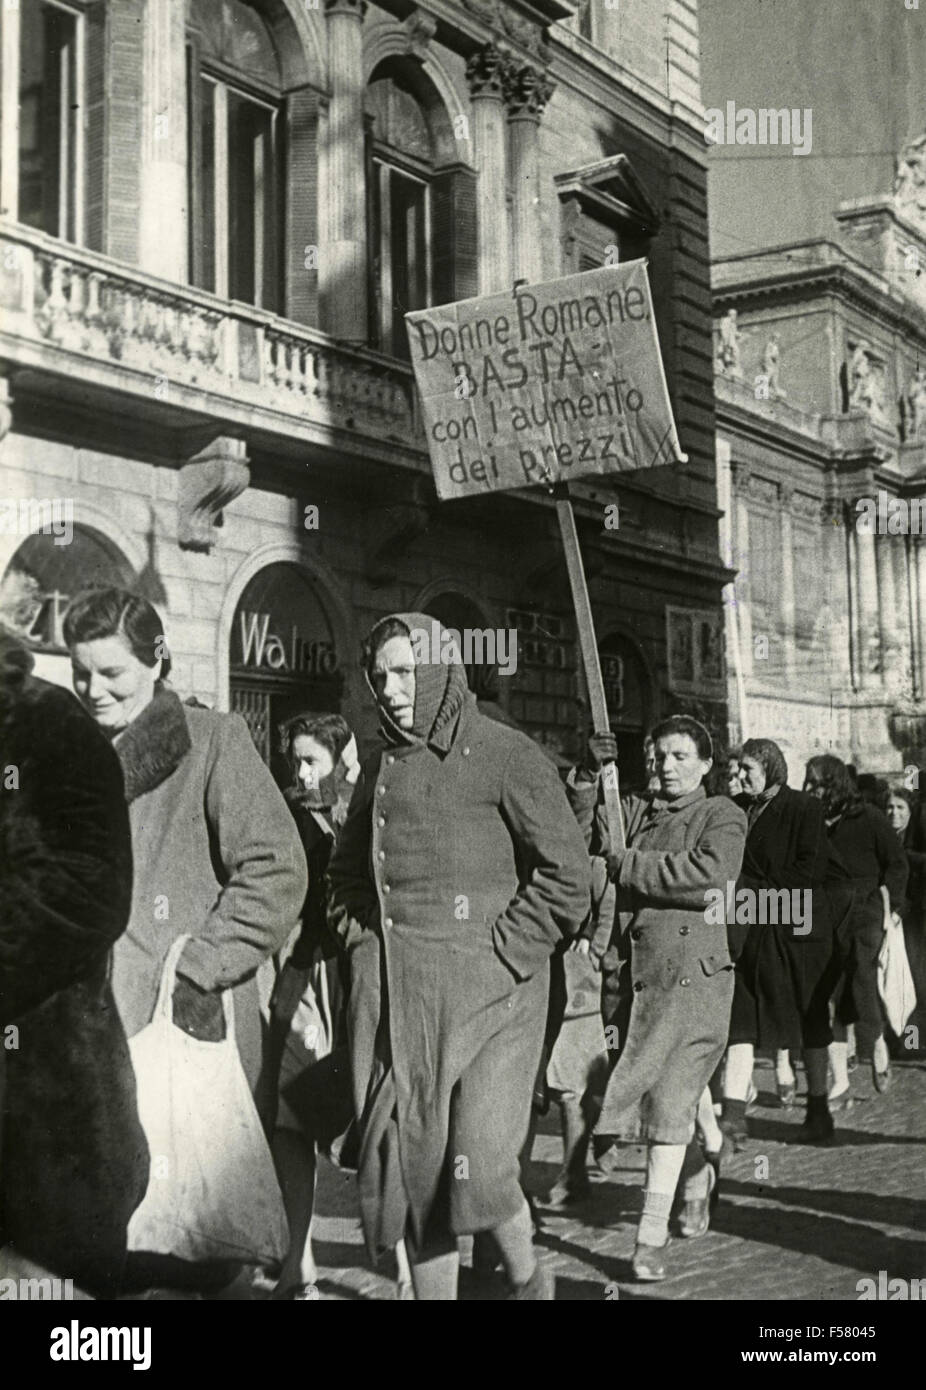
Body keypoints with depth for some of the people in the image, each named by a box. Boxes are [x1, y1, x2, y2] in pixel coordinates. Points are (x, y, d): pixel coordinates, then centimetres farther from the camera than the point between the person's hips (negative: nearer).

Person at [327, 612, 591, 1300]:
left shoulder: (506, 755, -5)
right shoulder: (382, 767, 14)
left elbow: (567, 876, -8)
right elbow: (346, 870, 29)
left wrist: (501, 951, -11)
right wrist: (359, 933, 14)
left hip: (486, 991, -5)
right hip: (391, 997, 5)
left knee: (480, 1170, -10)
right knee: (411, 1164, 6)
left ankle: (527, 1274, 21)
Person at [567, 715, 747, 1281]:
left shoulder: (722, 815, 3)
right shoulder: (635, 811, 16)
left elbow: (711, 868, -16)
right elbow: (580, 837, 4)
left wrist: (627, 866, -10)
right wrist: (588, 779, -11)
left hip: (694, 975, -4)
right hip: (636, 973, 4)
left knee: (670, 1102, -6)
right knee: (658, 1098, 8)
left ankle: (653, 1235, -1)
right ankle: (696, 1171, 38)